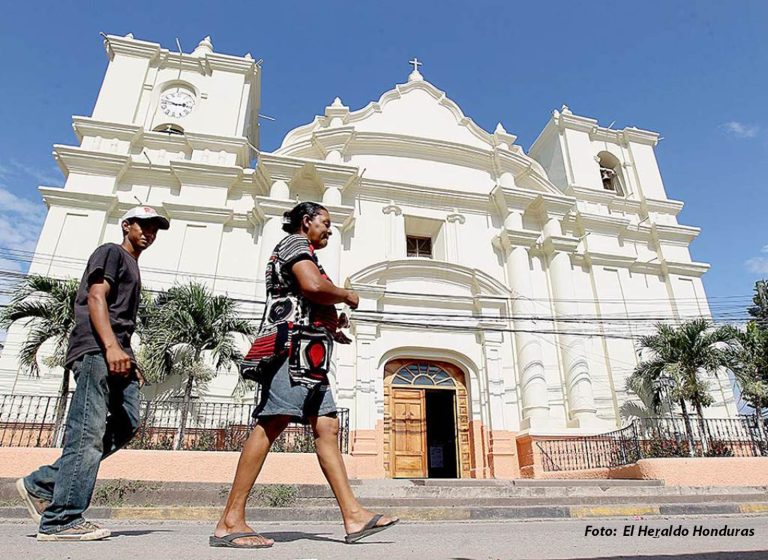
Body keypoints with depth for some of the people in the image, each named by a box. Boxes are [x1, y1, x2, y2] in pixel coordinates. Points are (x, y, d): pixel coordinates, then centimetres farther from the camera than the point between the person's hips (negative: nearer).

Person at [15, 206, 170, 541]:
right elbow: (96, 298, -12)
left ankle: (40, 484, 7)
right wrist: (110, 346, -26)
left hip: (117, 355, 9)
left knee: (125, 425, 0)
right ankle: (61, 520, -9)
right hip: (97, 350, -9)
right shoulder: (112, 252, 4)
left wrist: (129, 363, 20)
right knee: (89, 432, -12)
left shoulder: (132, 268, 31)